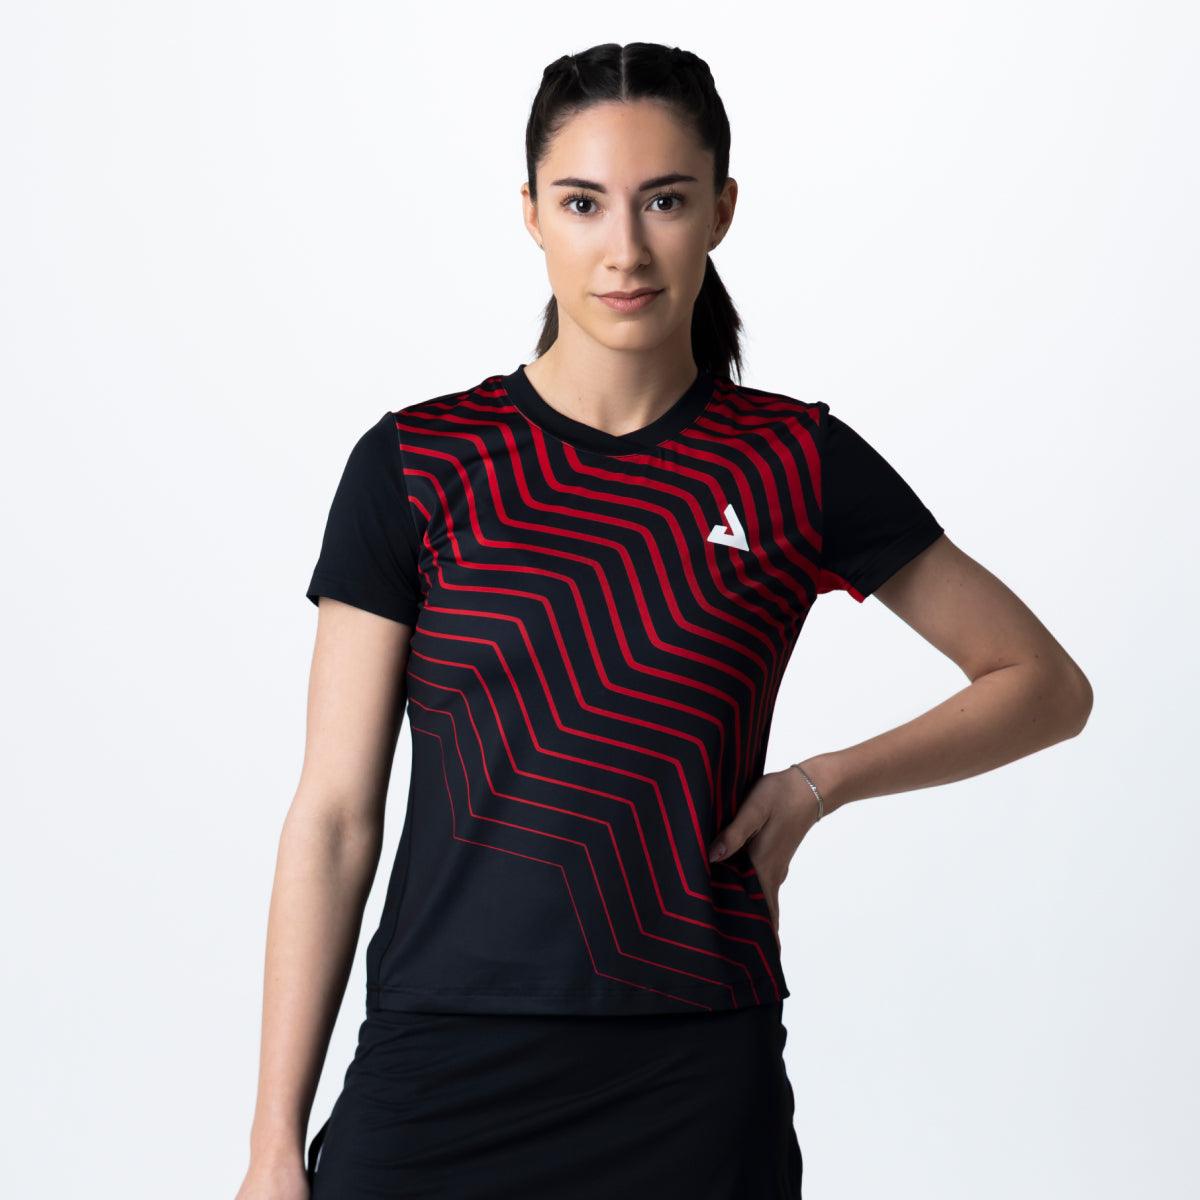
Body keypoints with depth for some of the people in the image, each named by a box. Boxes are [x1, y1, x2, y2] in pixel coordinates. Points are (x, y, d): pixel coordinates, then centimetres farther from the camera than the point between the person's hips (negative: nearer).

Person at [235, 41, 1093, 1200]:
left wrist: (820, 782, -3)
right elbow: (334, 815, -2)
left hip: (695, 1093, 1)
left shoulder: (800, 465, 1)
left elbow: (1046, 686, 11)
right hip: (441, 1071, 0)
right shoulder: (416, 465, -1)